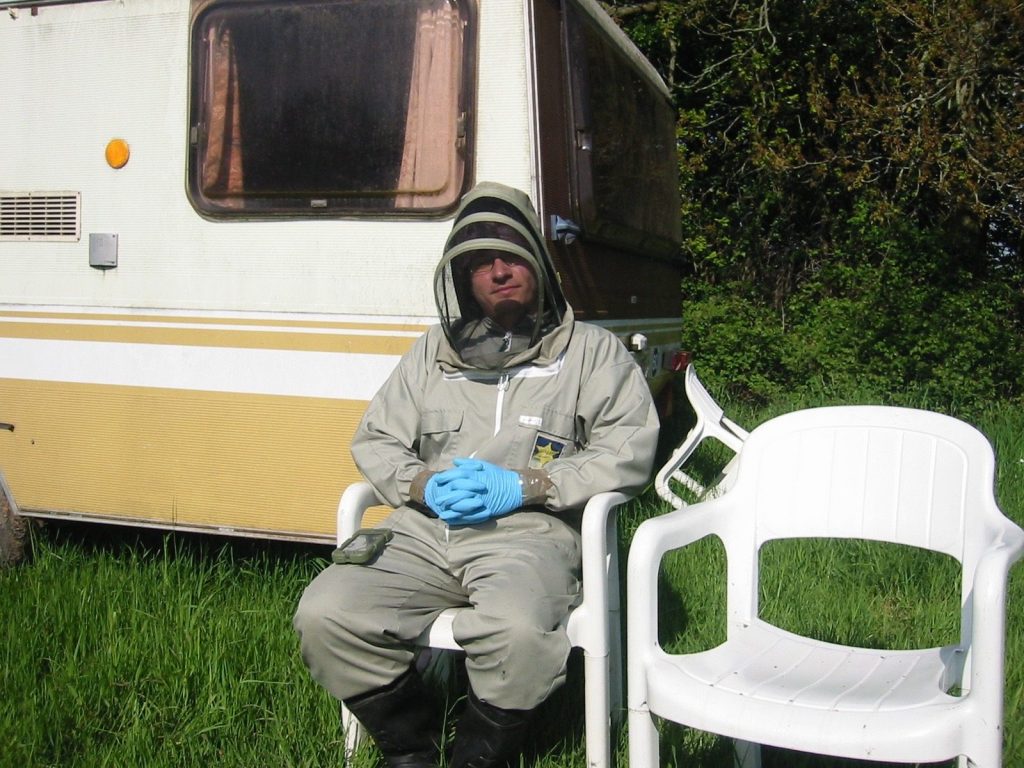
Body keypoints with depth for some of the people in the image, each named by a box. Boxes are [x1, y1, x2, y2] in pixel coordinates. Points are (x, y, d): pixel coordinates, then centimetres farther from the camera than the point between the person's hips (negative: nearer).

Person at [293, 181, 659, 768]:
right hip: (424, 529, 4)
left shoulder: (591, 350, 12)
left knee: (517, 630, -38)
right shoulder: (432, 352, 23)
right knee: (324, 614, -22)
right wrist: (422, 485, -1)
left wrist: (523, 487, -10)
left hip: (530, 530, -4)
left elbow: (629, 449, 0)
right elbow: (374, 440, 22)